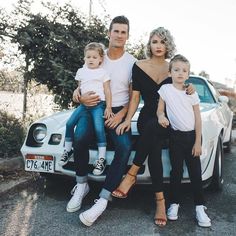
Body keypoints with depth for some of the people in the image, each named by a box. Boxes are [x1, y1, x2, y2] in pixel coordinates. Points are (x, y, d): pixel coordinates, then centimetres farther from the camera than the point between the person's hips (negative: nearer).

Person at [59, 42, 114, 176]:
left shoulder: (103, 72, 3)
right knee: (70, 123, -6)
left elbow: (107, 91, 1)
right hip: (84, 104, 5)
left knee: (99, 128, -20)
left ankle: (102, 159, -12)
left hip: (98, 104, -5)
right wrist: (77, 92, 3)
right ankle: (68, 150, 12)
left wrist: (108, 107, -5)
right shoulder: (81, 71, 15)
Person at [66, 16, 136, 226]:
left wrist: (121, 115, -16)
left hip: (119, 111, -1)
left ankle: (103, 200, -27)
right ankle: (82, 185, -9)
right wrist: (80, 97, -13)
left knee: (125, 147, -30)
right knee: (80, 137, -32)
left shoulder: (132, 62, 2)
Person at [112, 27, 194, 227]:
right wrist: (128, 120, -11)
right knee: (154, 147, -32)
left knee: (151, 128, -37)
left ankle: (131, 175, -27)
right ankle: (160, 200, -26)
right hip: (147, 118, 0)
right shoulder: (139, 67, 4)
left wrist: (189, 89, -4)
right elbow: (135, 96, 2)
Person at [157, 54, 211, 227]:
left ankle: (200, 207, 8)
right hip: (176, 136, -1)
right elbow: (160, 109, 4)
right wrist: (161, 116, -21)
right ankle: (174, 203, 15)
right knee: (176, 172, 4)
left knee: (195, 172, 2)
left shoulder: (192, 93, 1)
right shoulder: (165, 89, 0)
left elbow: (198, 119, 2)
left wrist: (198, 142, -4)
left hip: (192, 135, 1)